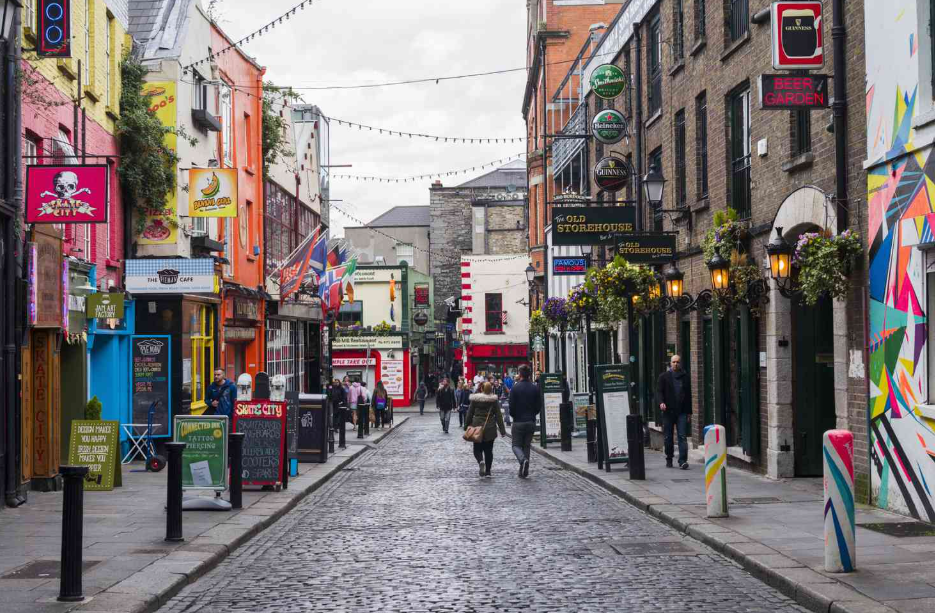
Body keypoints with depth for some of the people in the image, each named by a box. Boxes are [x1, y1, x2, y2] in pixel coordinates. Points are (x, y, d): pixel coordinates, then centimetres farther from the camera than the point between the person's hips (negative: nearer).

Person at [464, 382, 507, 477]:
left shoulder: (475, 400, -2)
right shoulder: (494, 400, -3)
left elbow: (470, 414, 2)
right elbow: (498, 416, -2)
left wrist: (466, 426, 12)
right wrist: (502, 430, 1)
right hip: (490, 429, 1)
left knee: (477, 449, 8)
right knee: (488, 450, 11)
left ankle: (481, 461, -23)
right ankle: (487, 471, 10)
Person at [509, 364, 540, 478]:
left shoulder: (515, 388, -10)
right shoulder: (535, 388, 0)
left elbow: (511, 406, -9)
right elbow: (538, 406, 1)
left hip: (518, 422, -3)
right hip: (531, 422, 3)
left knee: (516, 445, 6)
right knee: (527, 446, 12)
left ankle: (523, 459, -24)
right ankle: (524, 471, 9)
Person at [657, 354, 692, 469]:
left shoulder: (685, 377, 11)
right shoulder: (664, 377, 6)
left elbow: (688, 394, 14)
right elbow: (659, 391, 1)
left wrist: (689, 412, 11)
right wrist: (661, 402, -20)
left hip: (682, 412, 0)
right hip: (668, 411, 0)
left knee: (682, 436, -9)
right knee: (668, 437, 6)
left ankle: (683, 461, -14)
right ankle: (669, 459, 20)